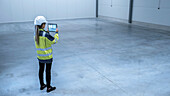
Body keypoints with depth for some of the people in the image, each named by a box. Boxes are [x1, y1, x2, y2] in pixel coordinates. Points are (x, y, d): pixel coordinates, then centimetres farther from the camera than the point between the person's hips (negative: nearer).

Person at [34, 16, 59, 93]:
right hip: (47, 56, -7)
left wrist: (47, 32, 14)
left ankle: (42, 85, 35)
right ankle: (48, 88, 19)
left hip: (40, 56, 7)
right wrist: (56, 33, -2)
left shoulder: (36, 34, -3)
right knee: (48, 71, 7)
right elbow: (54, 41, -15)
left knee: (41, 70, 18)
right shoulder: (45, 34, -24)